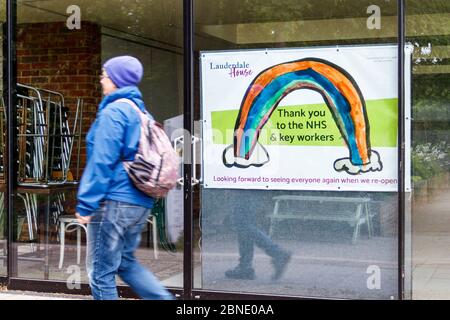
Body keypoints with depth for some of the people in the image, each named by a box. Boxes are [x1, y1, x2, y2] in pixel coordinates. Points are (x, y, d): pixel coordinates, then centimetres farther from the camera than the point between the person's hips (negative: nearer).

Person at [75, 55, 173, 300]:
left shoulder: (114, 111, -12)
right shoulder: (141, 111, 15)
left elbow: (102, 162, -17)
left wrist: (86, 204, -15)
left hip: (114, 201, -9)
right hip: (140, 202, 9)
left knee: (100, 271, 1)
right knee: (125, 262, 21)